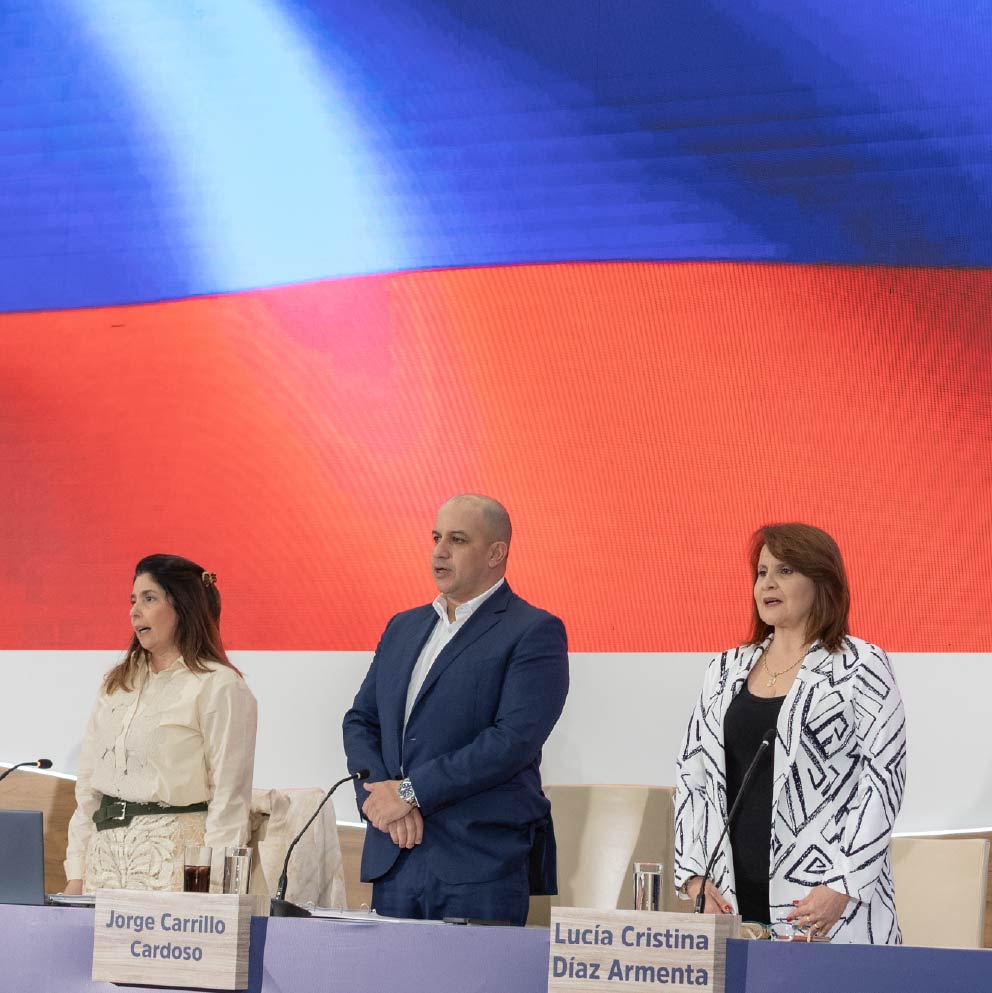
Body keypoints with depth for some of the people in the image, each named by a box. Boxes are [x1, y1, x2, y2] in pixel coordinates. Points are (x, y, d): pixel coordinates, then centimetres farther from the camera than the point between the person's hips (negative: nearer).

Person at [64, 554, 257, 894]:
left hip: (174, 856, -6)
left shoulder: (219, 687, -5)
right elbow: (88, 783, 16)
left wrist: (213, 887, -15)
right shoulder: (118, 683, 16)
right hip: (105, 850, 6)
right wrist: (76, 873, 9)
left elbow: (229, 797, -9)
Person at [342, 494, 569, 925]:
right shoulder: (403, 627, 19)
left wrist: (411, 792, -15)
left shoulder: (535, 632, -4)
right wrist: (379, 794, -5)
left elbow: (514, 740, -15)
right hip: (393, 860, 6)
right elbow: (360, 721, 16)